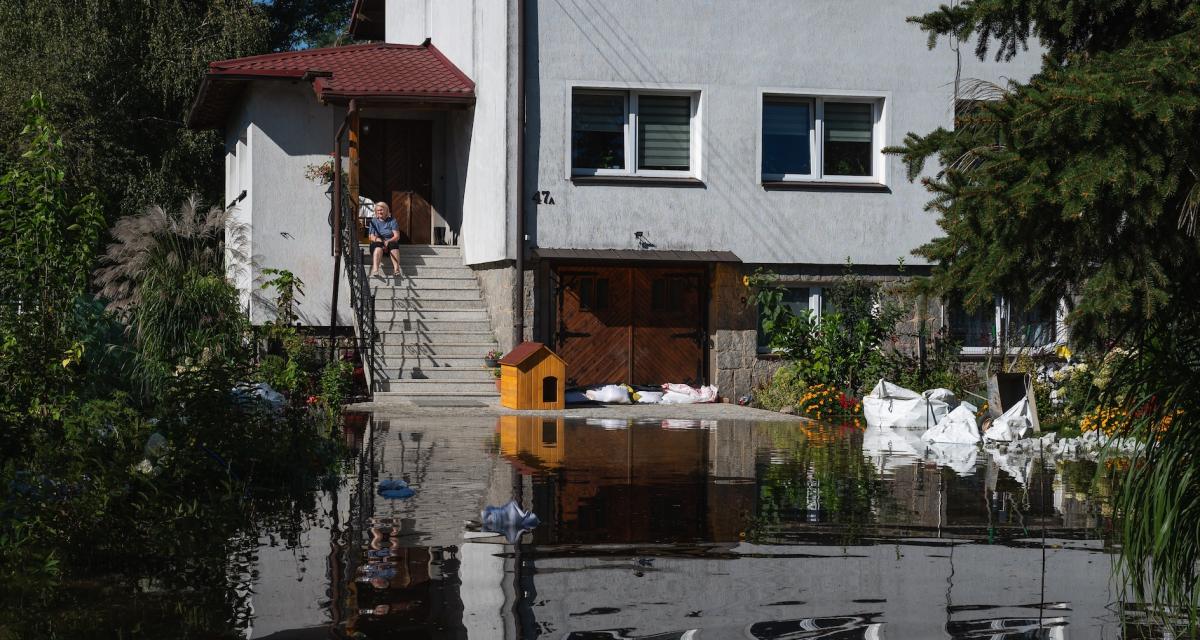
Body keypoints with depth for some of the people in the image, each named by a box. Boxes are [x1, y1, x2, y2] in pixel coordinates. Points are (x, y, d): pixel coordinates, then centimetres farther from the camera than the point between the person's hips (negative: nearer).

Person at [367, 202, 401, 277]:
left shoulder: (392, 221, 11)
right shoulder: (373, 221, 13)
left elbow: (397, 236, 0)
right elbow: (370, 237, 3)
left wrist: (388, 241, -19)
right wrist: (377, 239, -19)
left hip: (391, 242, 0)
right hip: (377, 243, 0)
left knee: (394, 245, -35)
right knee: (378, 246, -37)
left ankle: (396, 269, -54)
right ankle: (375, 270, -59)